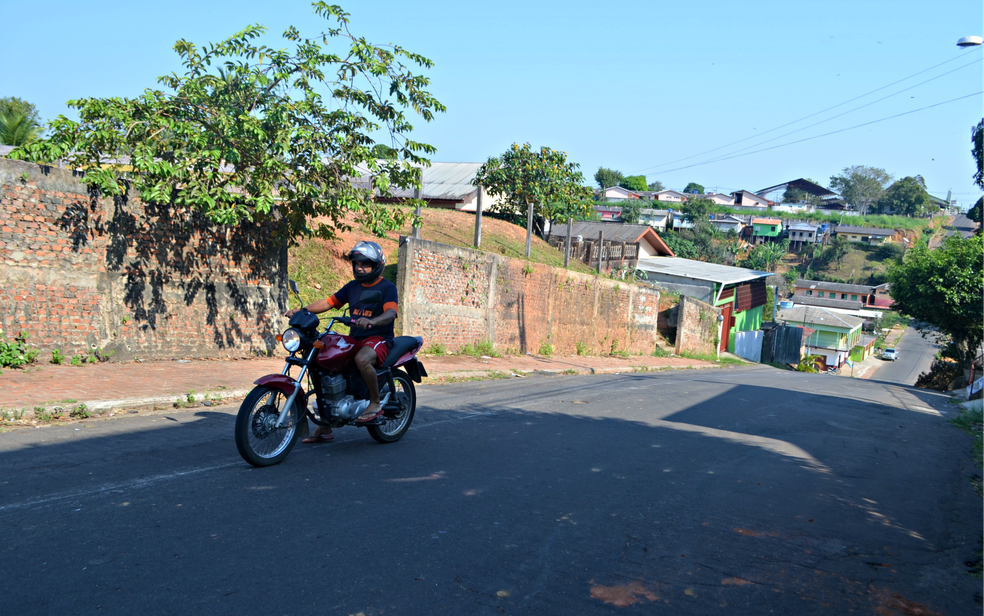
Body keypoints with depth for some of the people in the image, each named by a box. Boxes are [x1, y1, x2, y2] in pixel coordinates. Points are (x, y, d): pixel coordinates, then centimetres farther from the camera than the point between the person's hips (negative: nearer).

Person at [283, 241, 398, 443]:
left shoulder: (387, 287, -5)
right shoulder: (353, 287, 16)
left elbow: (390, 313, -22)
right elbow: (329, 302, 12)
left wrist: (372, 321, -43)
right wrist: (301, 310, -2)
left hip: (379, 339, -7)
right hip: (355, 339, 7)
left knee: (362, 359, -39)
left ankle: (375, 403, -17)